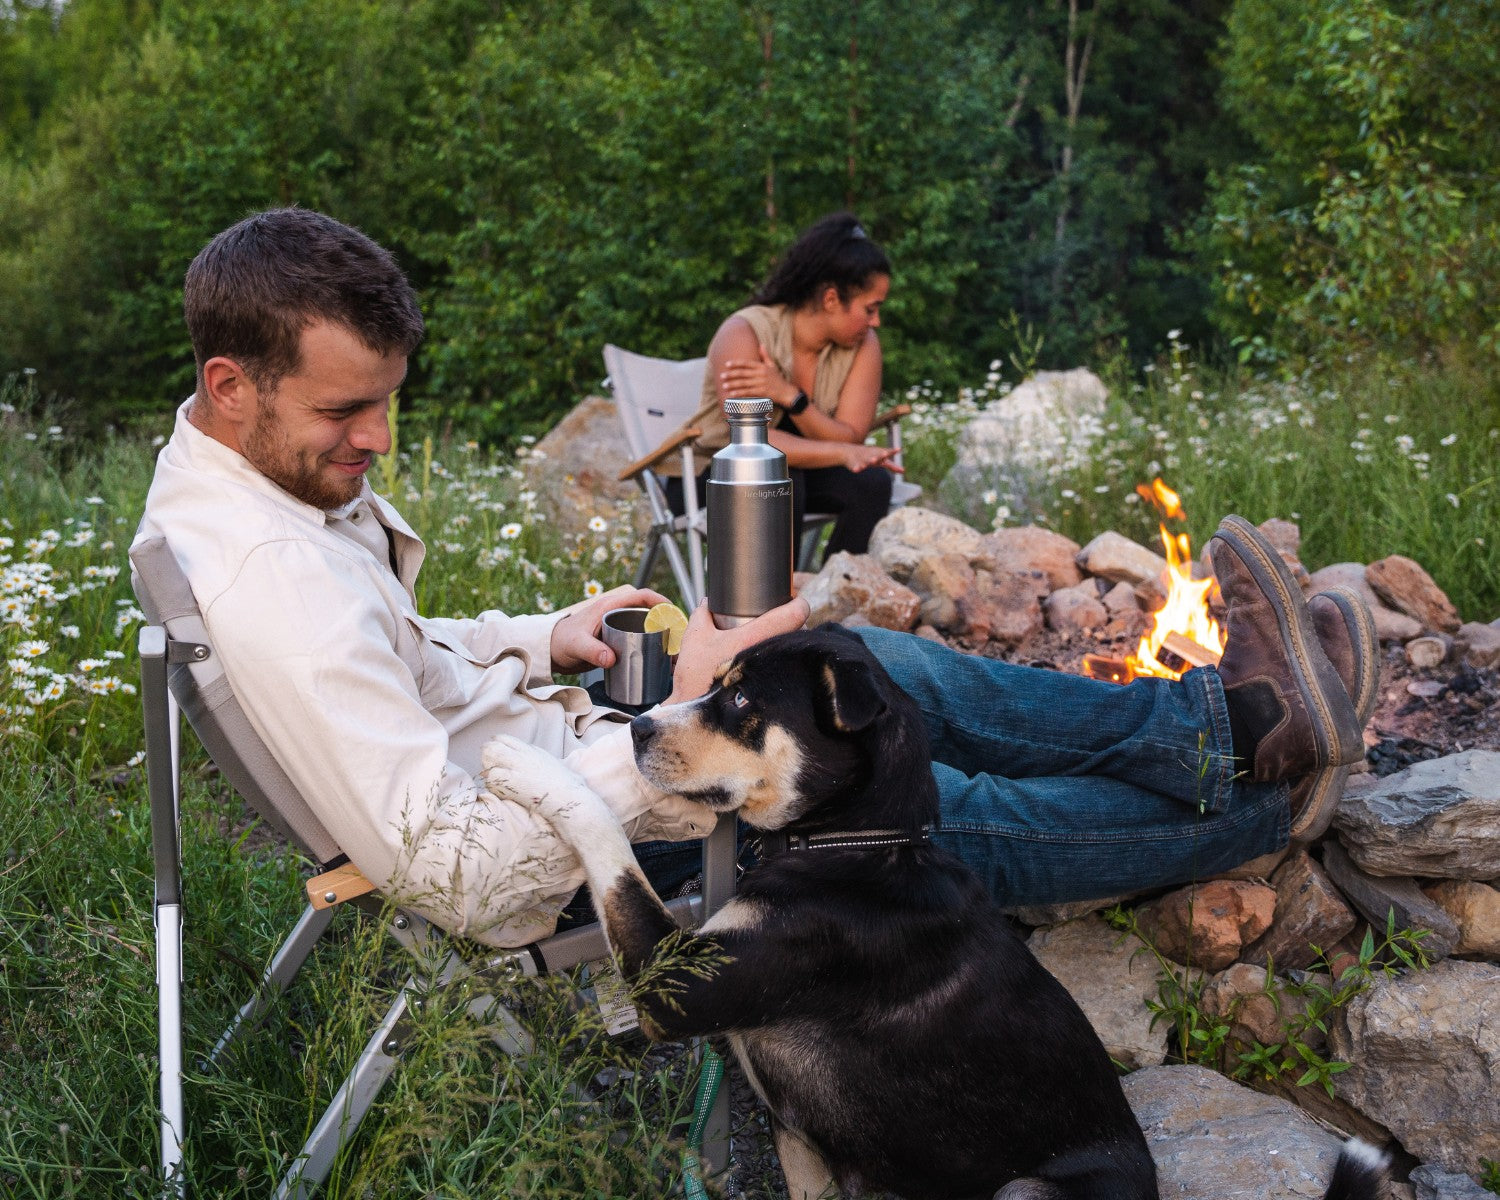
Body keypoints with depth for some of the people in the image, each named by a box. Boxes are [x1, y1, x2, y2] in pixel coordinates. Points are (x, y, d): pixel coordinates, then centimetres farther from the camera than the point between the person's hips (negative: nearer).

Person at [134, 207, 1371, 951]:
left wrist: (543, 640, 0)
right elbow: (454, 875, -34)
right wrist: (673, 730, -33)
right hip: (547, 849, -9)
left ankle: (1219, 715, 19)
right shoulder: (276, 589, -36)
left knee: (890, 667, 9)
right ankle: (1260, 791, 19)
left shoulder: (234, 471, -3)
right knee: (948, 820, 0)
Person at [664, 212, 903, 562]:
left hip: (799, 469, 5)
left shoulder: (863, 345, -9)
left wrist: (789, 396, -33)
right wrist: (842, 452, -40)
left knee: (871, 482, -24)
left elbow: (850, 438, -17)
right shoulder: (744, 333, -23)